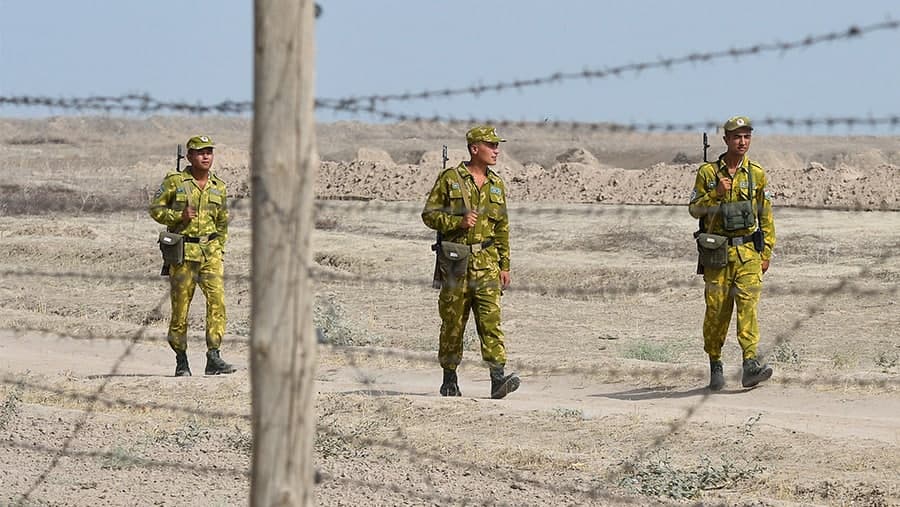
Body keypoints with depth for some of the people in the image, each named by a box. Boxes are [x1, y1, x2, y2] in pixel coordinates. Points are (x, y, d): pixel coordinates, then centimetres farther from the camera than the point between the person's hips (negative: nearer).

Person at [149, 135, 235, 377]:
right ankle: (181, 361, 12)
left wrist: (219, 250, 12)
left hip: (210, 250, 3)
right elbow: (155, 208, 2)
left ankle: (214, 357, -13)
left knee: (217, 299, -13)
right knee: (180, 305, 1)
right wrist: (179, 216, -13)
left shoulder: (219, 188, 11)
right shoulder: (174, 182, -1)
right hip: (182, 251, -3)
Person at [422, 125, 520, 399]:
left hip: (486, 262, 2)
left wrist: (505, 266, 13)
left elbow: (503, 228, 17)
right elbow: (429, 214, -1)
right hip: (455, 261, -2)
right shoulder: (450, 178, 0)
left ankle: (498, 379, -19)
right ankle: (450, 381, 16)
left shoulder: (496, 185, 13)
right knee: (453, 322, 4)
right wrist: (458, 222, -15)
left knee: (490, 318, -10)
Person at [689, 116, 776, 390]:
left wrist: (766, 253, 7)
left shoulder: (756, 174, 7)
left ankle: (751, 366, -20)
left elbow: (766, 216, 11)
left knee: (748, 304, -12)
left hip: (748, 251, 0)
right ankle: (715, 365, 16)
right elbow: (694, 209, 3)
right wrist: (715, 194, -14)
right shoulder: (708, 172, 3)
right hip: (717, 251, 0)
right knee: (717, 309, 2)